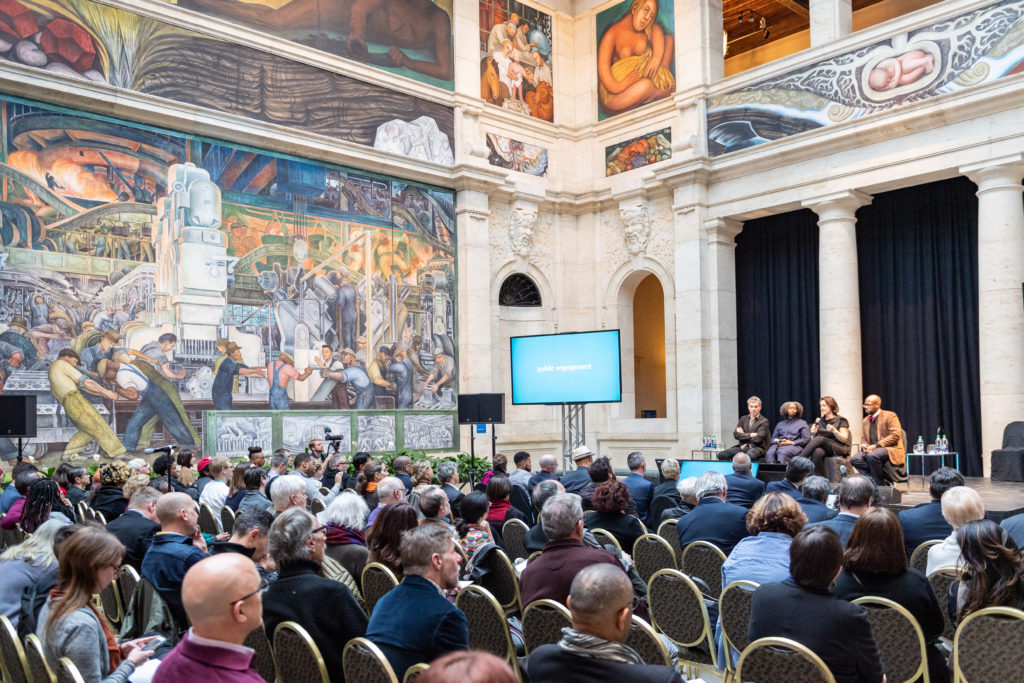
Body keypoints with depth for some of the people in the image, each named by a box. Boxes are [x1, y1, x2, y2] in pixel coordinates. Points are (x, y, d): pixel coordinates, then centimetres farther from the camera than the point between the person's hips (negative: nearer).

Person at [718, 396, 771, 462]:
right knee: (721, 454, -18)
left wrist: (743, 435, 0)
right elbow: (736, 434, 4)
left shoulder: (764, 421, 2)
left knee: (749, 456, -42)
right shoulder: (743, 419, 18)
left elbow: (758, 439, -12)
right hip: (742, 446, 5)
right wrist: (751, 435, -6)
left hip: (756, 448, -5)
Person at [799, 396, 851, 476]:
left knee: (819, 439, -33)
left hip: (839, 449, -3)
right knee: (817, 452, -36)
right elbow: (813, 440, 18)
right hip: (822, 448, 3)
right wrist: (813, 433, -4)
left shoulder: (841, 420, 10)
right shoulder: (819, 421, 22)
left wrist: (834, 431, -18)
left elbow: (844, 439, -1)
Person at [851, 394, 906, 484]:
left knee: (872, 456, -37)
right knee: (854, 459, -23)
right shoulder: (866, 420, 19)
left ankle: (878, 483, -20)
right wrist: (864, 446, -3)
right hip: (871, 450, 6)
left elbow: (895, 435, -12)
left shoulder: (890, 416, -2)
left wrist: (876, 445, -18)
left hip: (890, 449, -6)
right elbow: (863, 438, 23)